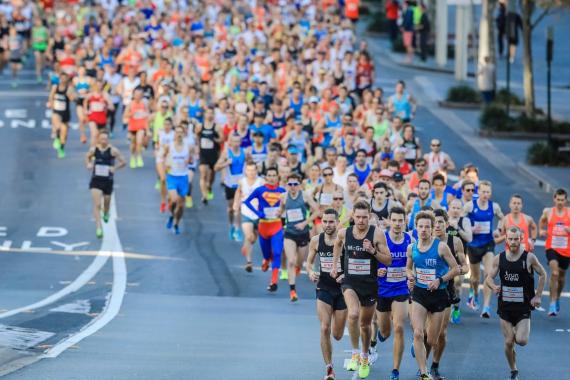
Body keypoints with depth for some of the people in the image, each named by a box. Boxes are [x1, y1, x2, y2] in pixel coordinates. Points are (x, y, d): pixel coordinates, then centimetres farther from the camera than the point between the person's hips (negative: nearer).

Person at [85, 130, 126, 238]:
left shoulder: (113, 150, -10)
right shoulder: (94, 149, -3)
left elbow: (123, 162, -4)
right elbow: (87, 157, 18)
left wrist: (115, 168, -19)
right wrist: (88, 164, -2)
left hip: (108, 181, 0)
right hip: (96, 181, 0)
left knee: (106, 203, 19)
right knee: (97, 204, -13)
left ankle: (106, 213, 56)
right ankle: (98, 228, -15)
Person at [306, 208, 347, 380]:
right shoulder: (316, 240, -1)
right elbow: (309, 262, 11)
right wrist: (310, 273, -10)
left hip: (342, 289, -1)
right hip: (324, 289, 1)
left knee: (337, 335, 6)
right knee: (325, 329, -14)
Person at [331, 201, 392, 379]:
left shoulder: (377, 234, -10)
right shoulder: (344, 233, -3)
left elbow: (388, 260, -8)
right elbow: (337, 244, 22)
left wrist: (373, 251, -23)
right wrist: (334, 265, 18)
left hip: (370, 284, 0)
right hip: (350, 282, 0)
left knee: (366, 323, 15)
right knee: (353, 314, -28)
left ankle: (365, 359, 38)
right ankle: (355, 354, -15)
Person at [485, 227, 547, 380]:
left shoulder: (529, 258, -8)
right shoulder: (499, 258, -1)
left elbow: (542, 275, 5)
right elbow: (489, 278, 5)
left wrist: (537, 296, 0)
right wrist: (493, 286, -18)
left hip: (524, 306, -2)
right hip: (505, 306, 2)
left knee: (521, 341, -16)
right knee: (508, 342, 2)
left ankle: (519, 332, 21)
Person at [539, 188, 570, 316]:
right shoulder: (548, 212, 0)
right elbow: (542, 222, 20)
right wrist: (541, 231, 2)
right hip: (551, 247, -2)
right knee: (554, 273, -22)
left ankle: (557, 299, 43)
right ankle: (553, 303, -19)